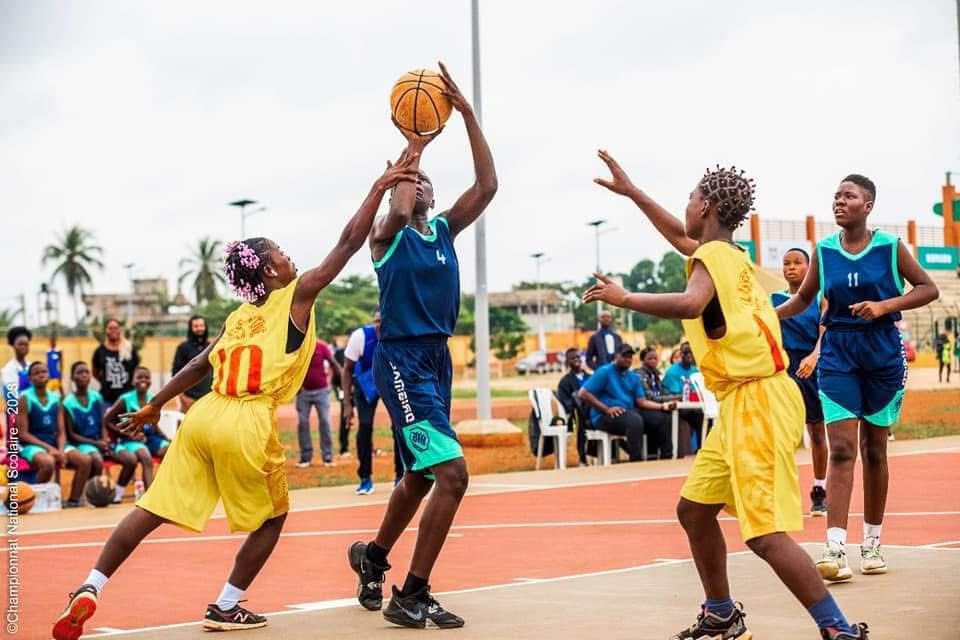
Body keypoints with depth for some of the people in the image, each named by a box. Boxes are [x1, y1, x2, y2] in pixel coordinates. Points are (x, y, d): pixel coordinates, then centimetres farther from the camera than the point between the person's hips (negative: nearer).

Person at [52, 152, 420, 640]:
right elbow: (348, 243, 0)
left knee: (152, 510, 8)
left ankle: (89, 590, 0)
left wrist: (155, 406, 35)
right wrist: (380, 188, 3)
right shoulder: (296, 296, 2)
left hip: (202, 418, 6)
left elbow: (199, 366, 26)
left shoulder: (238, 316, 19)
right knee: (271, 517, 16)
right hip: (247, 425, -6)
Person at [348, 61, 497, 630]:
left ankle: (373, 558, 43)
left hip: (439, 358, 8)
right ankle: (411, 596, -9)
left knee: (420, 478, 20)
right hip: (402, 360, -8)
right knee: (452, 473, -17)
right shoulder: (388, 236, -6)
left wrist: (467, 113, -10)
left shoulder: (445, 230, 10)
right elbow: (399, 211, -31)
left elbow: (487, 186, -3)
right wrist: (414, 145, -18)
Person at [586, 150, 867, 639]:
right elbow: (679, 237, 38)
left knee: (764, 534, -15)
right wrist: (629, 191, 42)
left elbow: (690, 304, -34)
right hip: (740, 403, 10)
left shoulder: (713, 255, -12)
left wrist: (623, 298, -22)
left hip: (758, 401, -10)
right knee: (693, 509, 17)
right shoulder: (724, 253, 16)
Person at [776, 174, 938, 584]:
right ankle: (835, 549, -17)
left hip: (882, 353, -1)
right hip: (838, 354, 1)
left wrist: (883, 306, -14)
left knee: (874, 450, 7)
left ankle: (872, 545, 20)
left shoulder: (890, 247, -3)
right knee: (841, 449, -11)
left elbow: (928, 289, 0)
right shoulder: (823, 251, 3)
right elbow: (804, 298, 14)